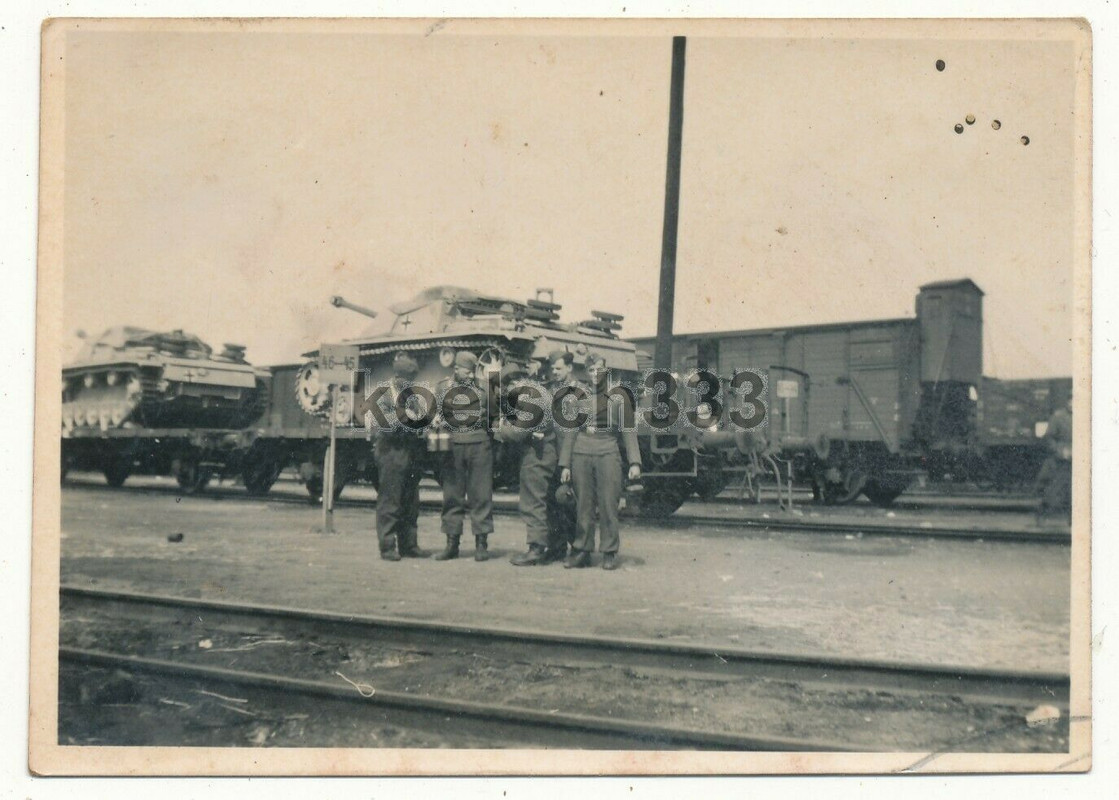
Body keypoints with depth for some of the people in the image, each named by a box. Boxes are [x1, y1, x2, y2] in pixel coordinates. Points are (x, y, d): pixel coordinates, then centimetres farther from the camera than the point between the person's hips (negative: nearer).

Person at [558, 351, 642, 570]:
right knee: (583, 506, 3)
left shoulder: (619, 396, 5)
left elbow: (628, 429, 4)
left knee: (608, 505, -4)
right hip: (581, 453, 2)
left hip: (608, 453, -2)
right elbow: (570, 431, 12)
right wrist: (565, 464, 6)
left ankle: (610, 553, 5)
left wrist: (634, 462, -4)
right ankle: (582, 551, 11)